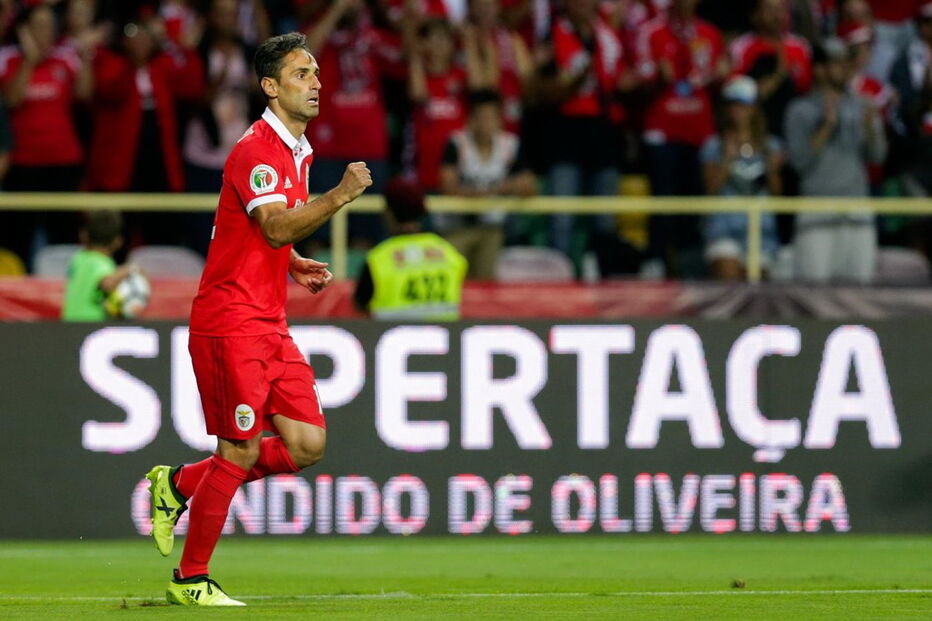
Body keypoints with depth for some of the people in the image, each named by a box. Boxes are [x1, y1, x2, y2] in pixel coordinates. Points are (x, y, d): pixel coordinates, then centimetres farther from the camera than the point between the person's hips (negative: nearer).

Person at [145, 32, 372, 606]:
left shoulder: (297, 152, 16)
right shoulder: (257, 150, -14)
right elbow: (275, 227, -28)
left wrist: (296, 265, 11)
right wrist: (340, 196, -36)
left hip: (270, 323, 9)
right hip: (230, 321, -9)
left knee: (307, 445, 1)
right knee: (241, 451, -7)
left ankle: (179, 485, 17)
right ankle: (191, 579, 7)